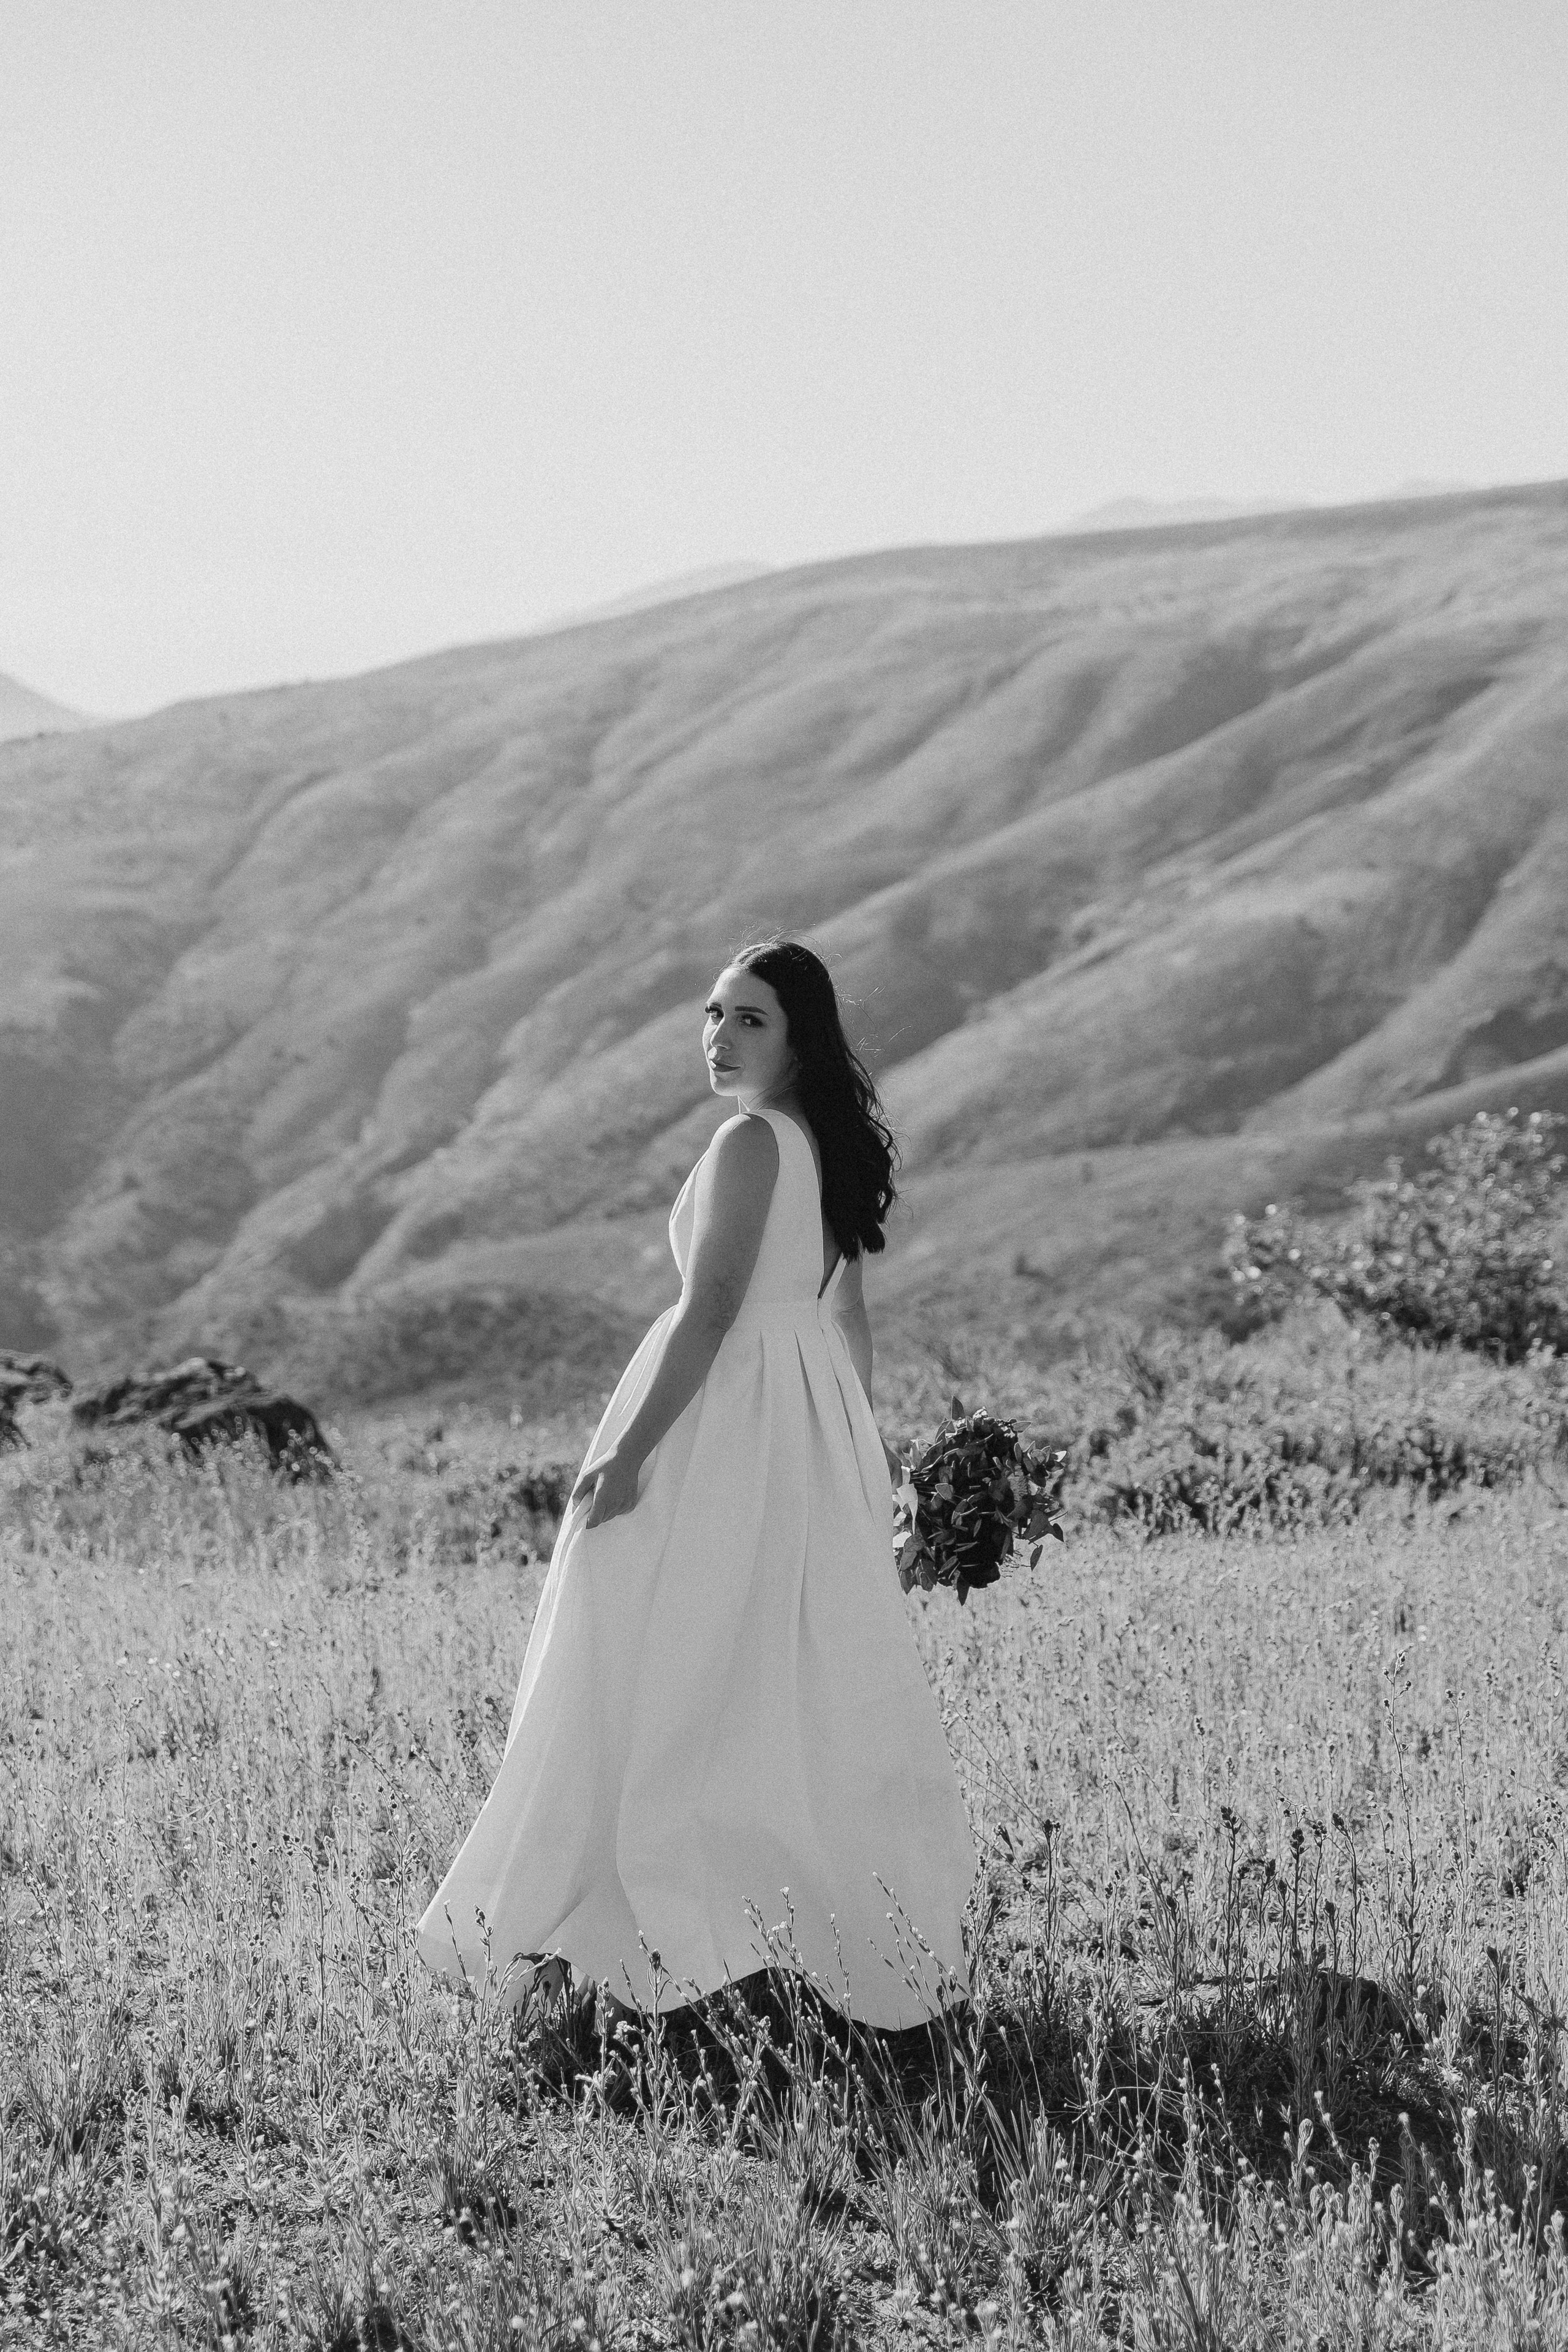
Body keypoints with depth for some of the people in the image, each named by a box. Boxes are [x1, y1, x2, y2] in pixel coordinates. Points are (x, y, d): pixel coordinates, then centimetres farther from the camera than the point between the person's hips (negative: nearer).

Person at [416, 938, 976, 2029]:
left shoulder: (750, 1143, -16)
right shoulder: (830, 1145, 11)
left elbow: (711, 1310, -22)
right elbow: (849, 1310, 16)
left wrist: (628, 1451, -21)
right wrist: (861, 1437, 23)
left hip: (726, 1418, -9)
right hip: (812, 1423, 9)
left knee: (664, 1684, -3)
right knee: (813, 1681, 13)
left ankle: (565, 1930, 3)